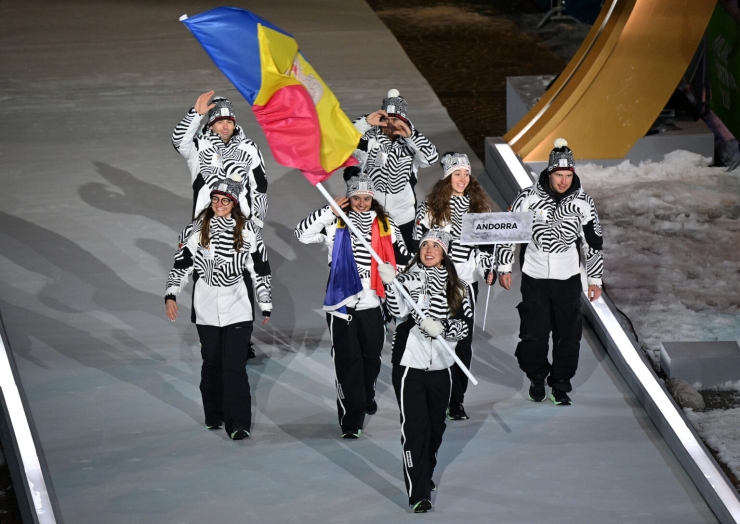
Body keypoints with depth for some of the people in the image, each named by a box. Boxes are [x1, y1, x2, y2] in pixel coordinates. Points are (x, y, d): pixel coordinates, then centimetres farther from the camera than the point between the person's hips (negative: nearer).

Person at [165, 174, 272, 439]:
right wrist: (171, 295, -5)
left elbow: (260, 269, 8)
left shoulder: (246, 230, 2)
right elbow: (182, 263, 6)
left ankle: (238, 423, -10)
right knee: (211, 362, 10)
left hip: (238, 308, -2)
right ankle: (214, 415, 27)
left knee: (234, 365, -11)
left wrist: (266, 305, 11)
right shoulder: (198, 228, 5)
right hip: (206, 308, 2)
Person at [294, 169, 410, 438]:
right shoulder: (335, 223, -2)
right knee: (348, 361, -6)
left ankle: (367, 396, 46)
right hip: (342, 303, -3)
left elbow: (401, 257, 14)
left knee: (371, 356, 17)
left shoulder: (385, 224, 5)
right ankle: (350, 421, -4)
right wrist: (331, 211, -16)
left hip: (373, 303, 3)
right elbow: (303, 233, -13)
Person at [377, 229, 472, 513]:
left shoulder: (456, 288, 5)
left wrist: (442, 328, -20)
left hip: (440, 367, 4)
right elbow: (399, 311, -18)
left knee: (435, 427, 17)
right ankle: (418, 494, -9)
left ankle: (424, 476, 40)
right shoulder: (408, 278, -2)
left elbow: (466, 325, -2)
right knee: (415, 428, -9)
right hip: (409, 365, -4)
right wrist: (390, 285, -33)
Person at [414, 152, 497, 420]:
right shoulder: (430, 207, -3)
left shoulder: (478, 205, 10)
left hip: (466, 282, 3)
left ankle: (456, 400, 13)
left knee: (464, 343, 5)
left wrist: (489, 269, 4)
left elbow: (487, 240, 16)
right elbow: (418, 242, -2)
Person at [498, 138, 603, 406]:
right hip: (534, 276, -1)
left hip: (568, 278, 1)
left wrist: (595, 280, 6)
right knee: (534, 333, 0)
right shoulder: (528, 198, -7)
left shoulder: (583, 203, -2)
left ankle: (561, 385, 15)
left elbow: (593, 242, 5)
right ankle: (537, 378, 23)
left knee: (568, 334, 1)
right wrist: (504, 268, 5)